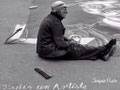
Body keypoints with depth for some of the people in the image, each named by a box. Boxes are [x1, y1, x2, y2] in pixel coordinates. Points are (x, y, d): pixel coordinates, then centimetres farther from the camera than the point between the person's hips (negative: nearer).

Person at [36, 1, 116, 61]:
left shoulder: (51, 18, 10)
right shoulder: (55, 22, -22)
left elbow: (59, 36, 20)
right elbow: (60, 44, -23)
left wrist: (69, 40, 7)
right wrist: (70, 43, -5)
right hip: (49, 51, -10)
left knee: (75, 46, 3)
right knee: (75, 48, -7)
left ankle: (101, 54, 0)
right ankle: (104, 49, 3)